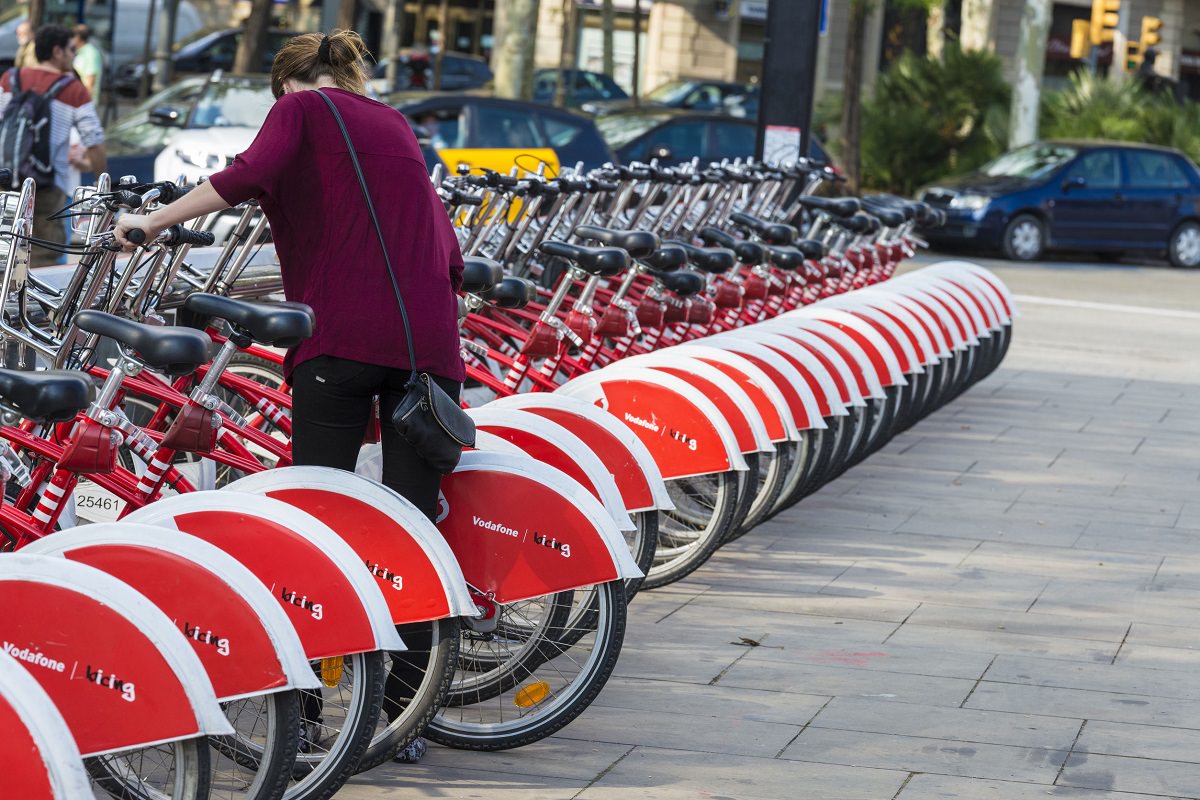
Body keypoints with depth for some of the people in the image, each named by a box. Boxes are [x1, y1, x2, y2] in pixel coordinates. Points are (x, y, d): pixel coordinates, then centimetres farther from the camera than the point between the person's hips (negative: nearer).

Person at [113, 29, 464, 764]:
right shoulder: (396, 125, 24)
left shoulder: (302, 109, 9)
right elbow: (447, 246, 19)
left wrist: (154, 221, -6)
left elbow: (250, 177, -11)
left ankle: (302, 702, 1)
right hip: (429, 339, 4)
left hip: (342, 337, -4)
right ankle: (404, 711, 4)